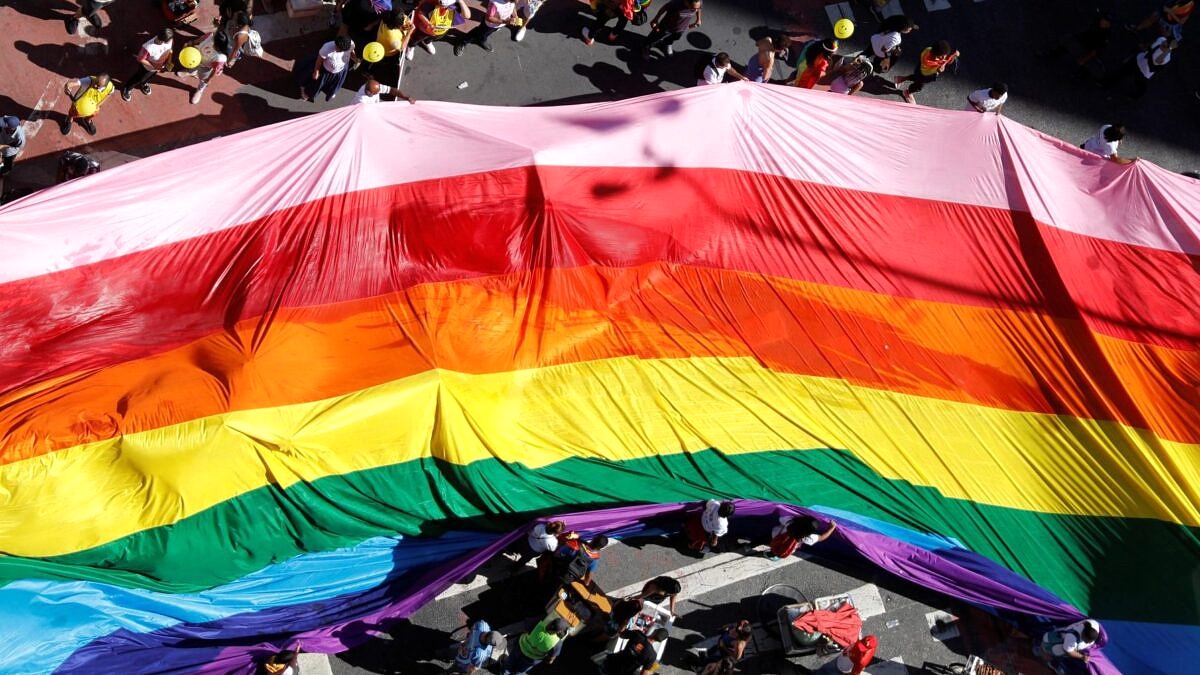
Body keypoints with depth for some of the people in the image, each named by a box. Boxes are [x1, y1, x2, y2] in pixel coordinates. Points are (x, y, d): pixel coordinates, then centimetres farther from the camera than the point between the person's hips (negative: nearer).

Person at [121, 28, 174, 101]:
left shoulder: (169, 40, -30)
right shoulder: (149, 47, -45)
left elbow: (170, 50, -6)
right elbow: (140, 59, -27)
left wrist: (168, 61, -13)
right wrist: (153, 66, -28)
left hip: (159, 66, 5)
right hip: (147, 67, -5)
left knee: (150, 76, 34)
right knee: (138, 78, 23)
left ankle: (144, 84, 67)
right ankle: (127, 88, 52)